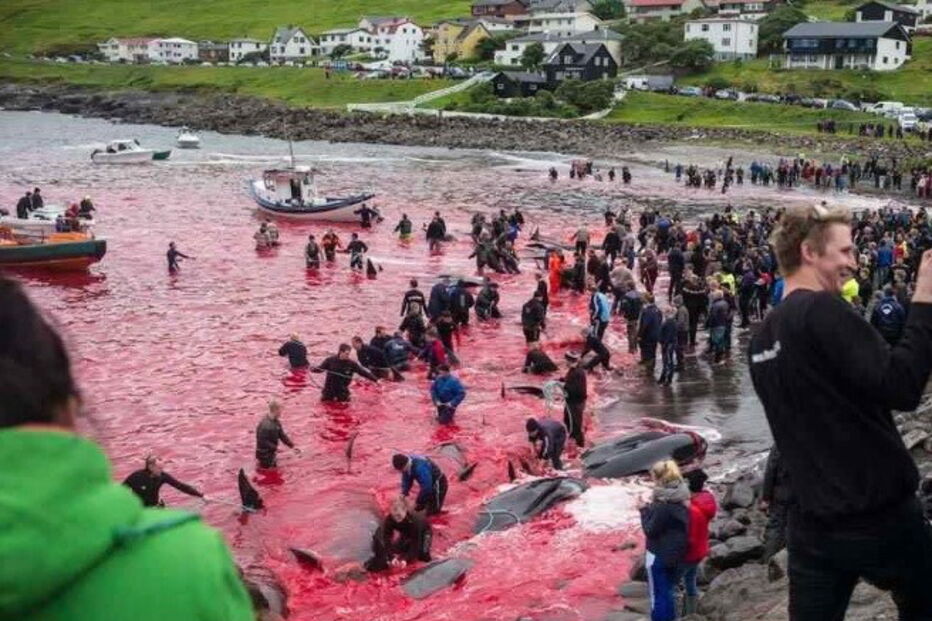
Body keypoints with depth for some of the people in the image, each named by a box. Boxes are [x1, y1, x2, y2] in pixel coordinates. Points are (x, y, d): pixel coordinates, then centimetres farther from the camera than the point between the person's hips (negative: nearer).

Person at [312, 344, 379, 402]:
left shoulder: (351, 364, -12)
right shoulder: (330, 360, -12)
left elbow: (363, 372, -10)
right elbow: (320, 368, -3)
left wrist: (375, 380, -13)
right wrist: (314, 369, -25)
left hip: (342, 392, 0)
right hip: (329, 390, 0)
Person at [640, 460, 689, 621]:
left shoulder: (664, 504, -26)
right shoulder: (681, 498, 2)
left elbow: (650, 530, -19)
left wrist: (645, 510, -9)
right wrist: (653, 507, 6)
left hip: (659, 554, -8)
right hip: (676, 553, 8)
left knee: (658, 593, 5)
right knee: (668, 590, 22)